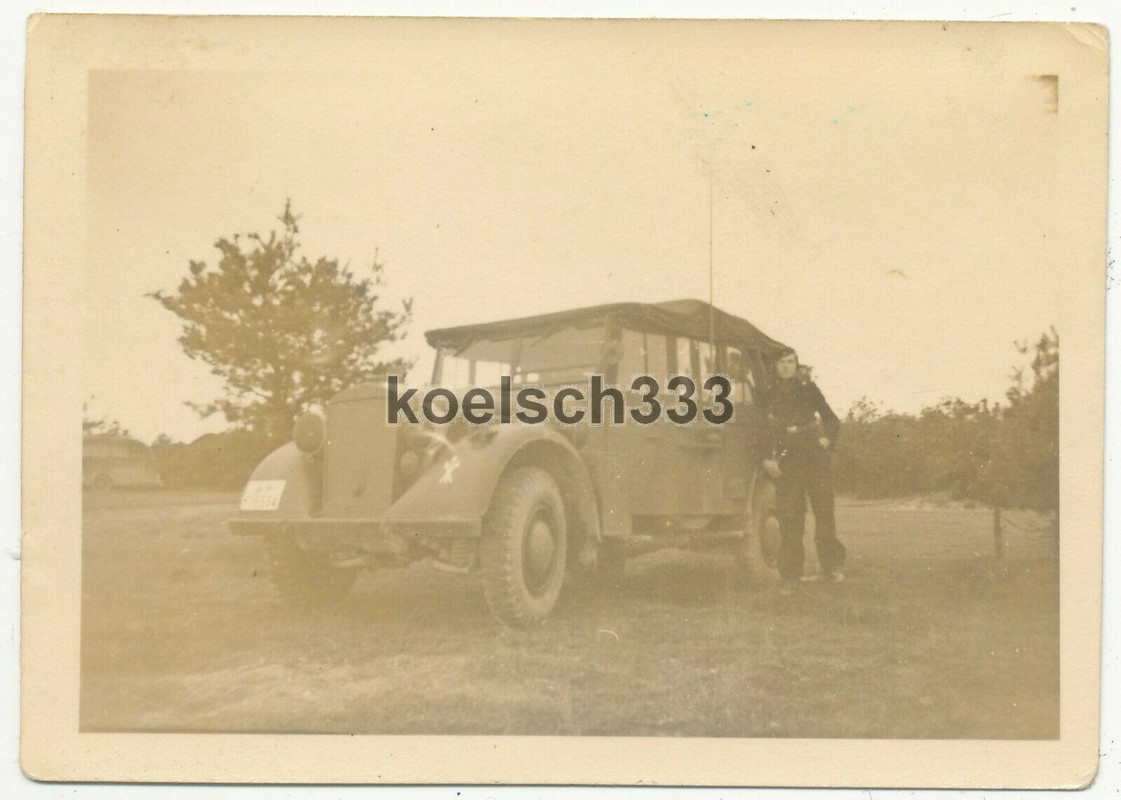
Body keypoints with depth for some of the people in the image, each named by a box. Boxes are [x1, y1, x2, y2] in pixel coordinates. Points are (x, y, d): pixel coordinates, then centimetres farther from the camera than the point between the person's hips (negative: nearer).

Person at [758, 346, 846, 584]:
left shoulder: (808, 389, 8)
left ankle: (832, 567, -2)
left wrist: (828, 439, -3)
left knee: (824, 508, -6)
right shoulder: (770, 396, 11)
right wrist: (767, 458, -4)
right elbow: (766, 429, 7)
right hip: (787, 458, 1)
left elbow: (830, 419, 11)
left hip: (815, 453, -1)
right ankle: (791, 571, -2)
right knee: (789, 514, -4)